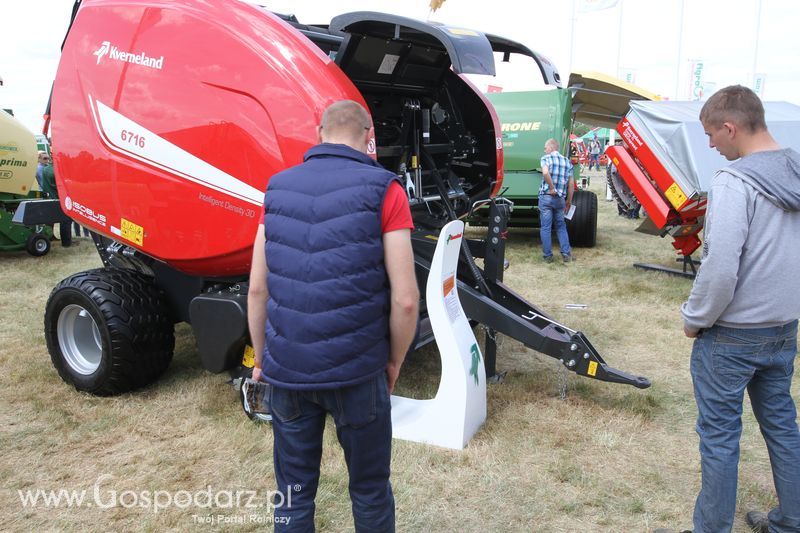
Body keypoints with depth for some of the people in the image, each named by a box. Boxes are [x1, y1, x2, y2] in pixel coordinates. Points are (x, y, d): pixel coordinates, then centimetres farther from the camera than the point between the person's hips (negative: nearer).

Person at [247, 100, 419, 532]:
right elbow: (405, 299, -12)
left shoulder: (278, 188, 4)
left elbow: (257, 290, 4)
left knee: (294, 490, 19)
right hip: (357, 372, -3)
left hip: (286, 370, 3)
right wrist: (395, 361, 4)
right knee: (370, 489, 18)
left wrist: (262, 358, 15)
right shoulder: (383, 189, -7)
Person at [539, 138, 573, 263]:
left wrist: (552, 188, -15)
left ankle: (548, 256, 7)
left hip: (546, 197, -4)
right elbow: (571, 183, 8)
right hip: (560, 199, 4)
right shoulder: (567, 162, 11)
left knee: (546, 228, 3)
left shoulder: (546, 158, -3)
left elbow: (545, 173, -25)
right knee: (561, 226, 17)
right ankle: (566, 254, 11)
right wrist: (569, 201, 15)